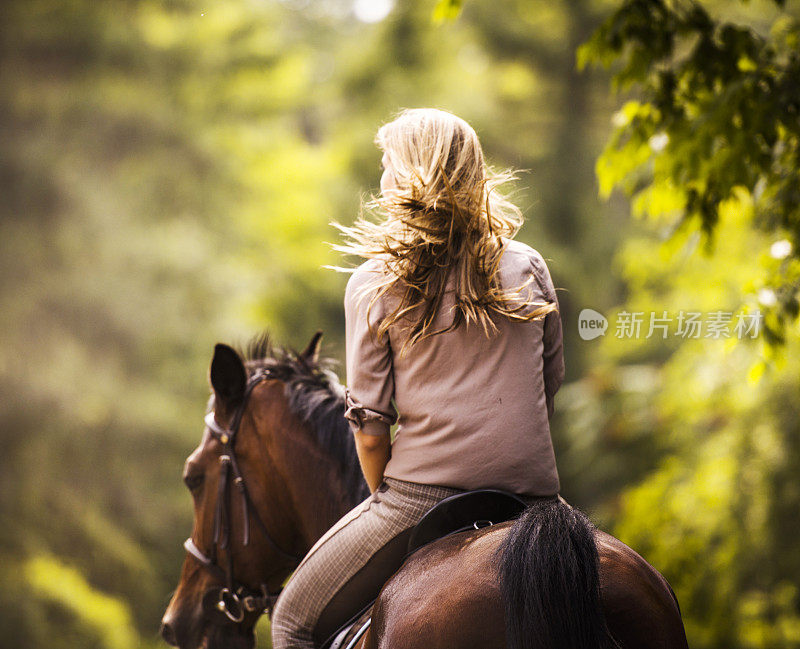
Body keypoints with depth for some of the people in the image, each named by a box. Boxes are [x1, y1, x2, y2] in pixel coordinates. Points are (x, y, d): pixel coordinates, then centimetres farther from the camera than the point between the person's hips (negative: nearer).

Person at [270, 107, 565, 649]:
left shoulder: (374, 284, -2)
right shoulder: (529, 267, 8)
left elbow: (370, 431, -3)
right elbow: (550, 386, 15)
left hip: (425, 493, -4)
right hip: (533, 497, 4)